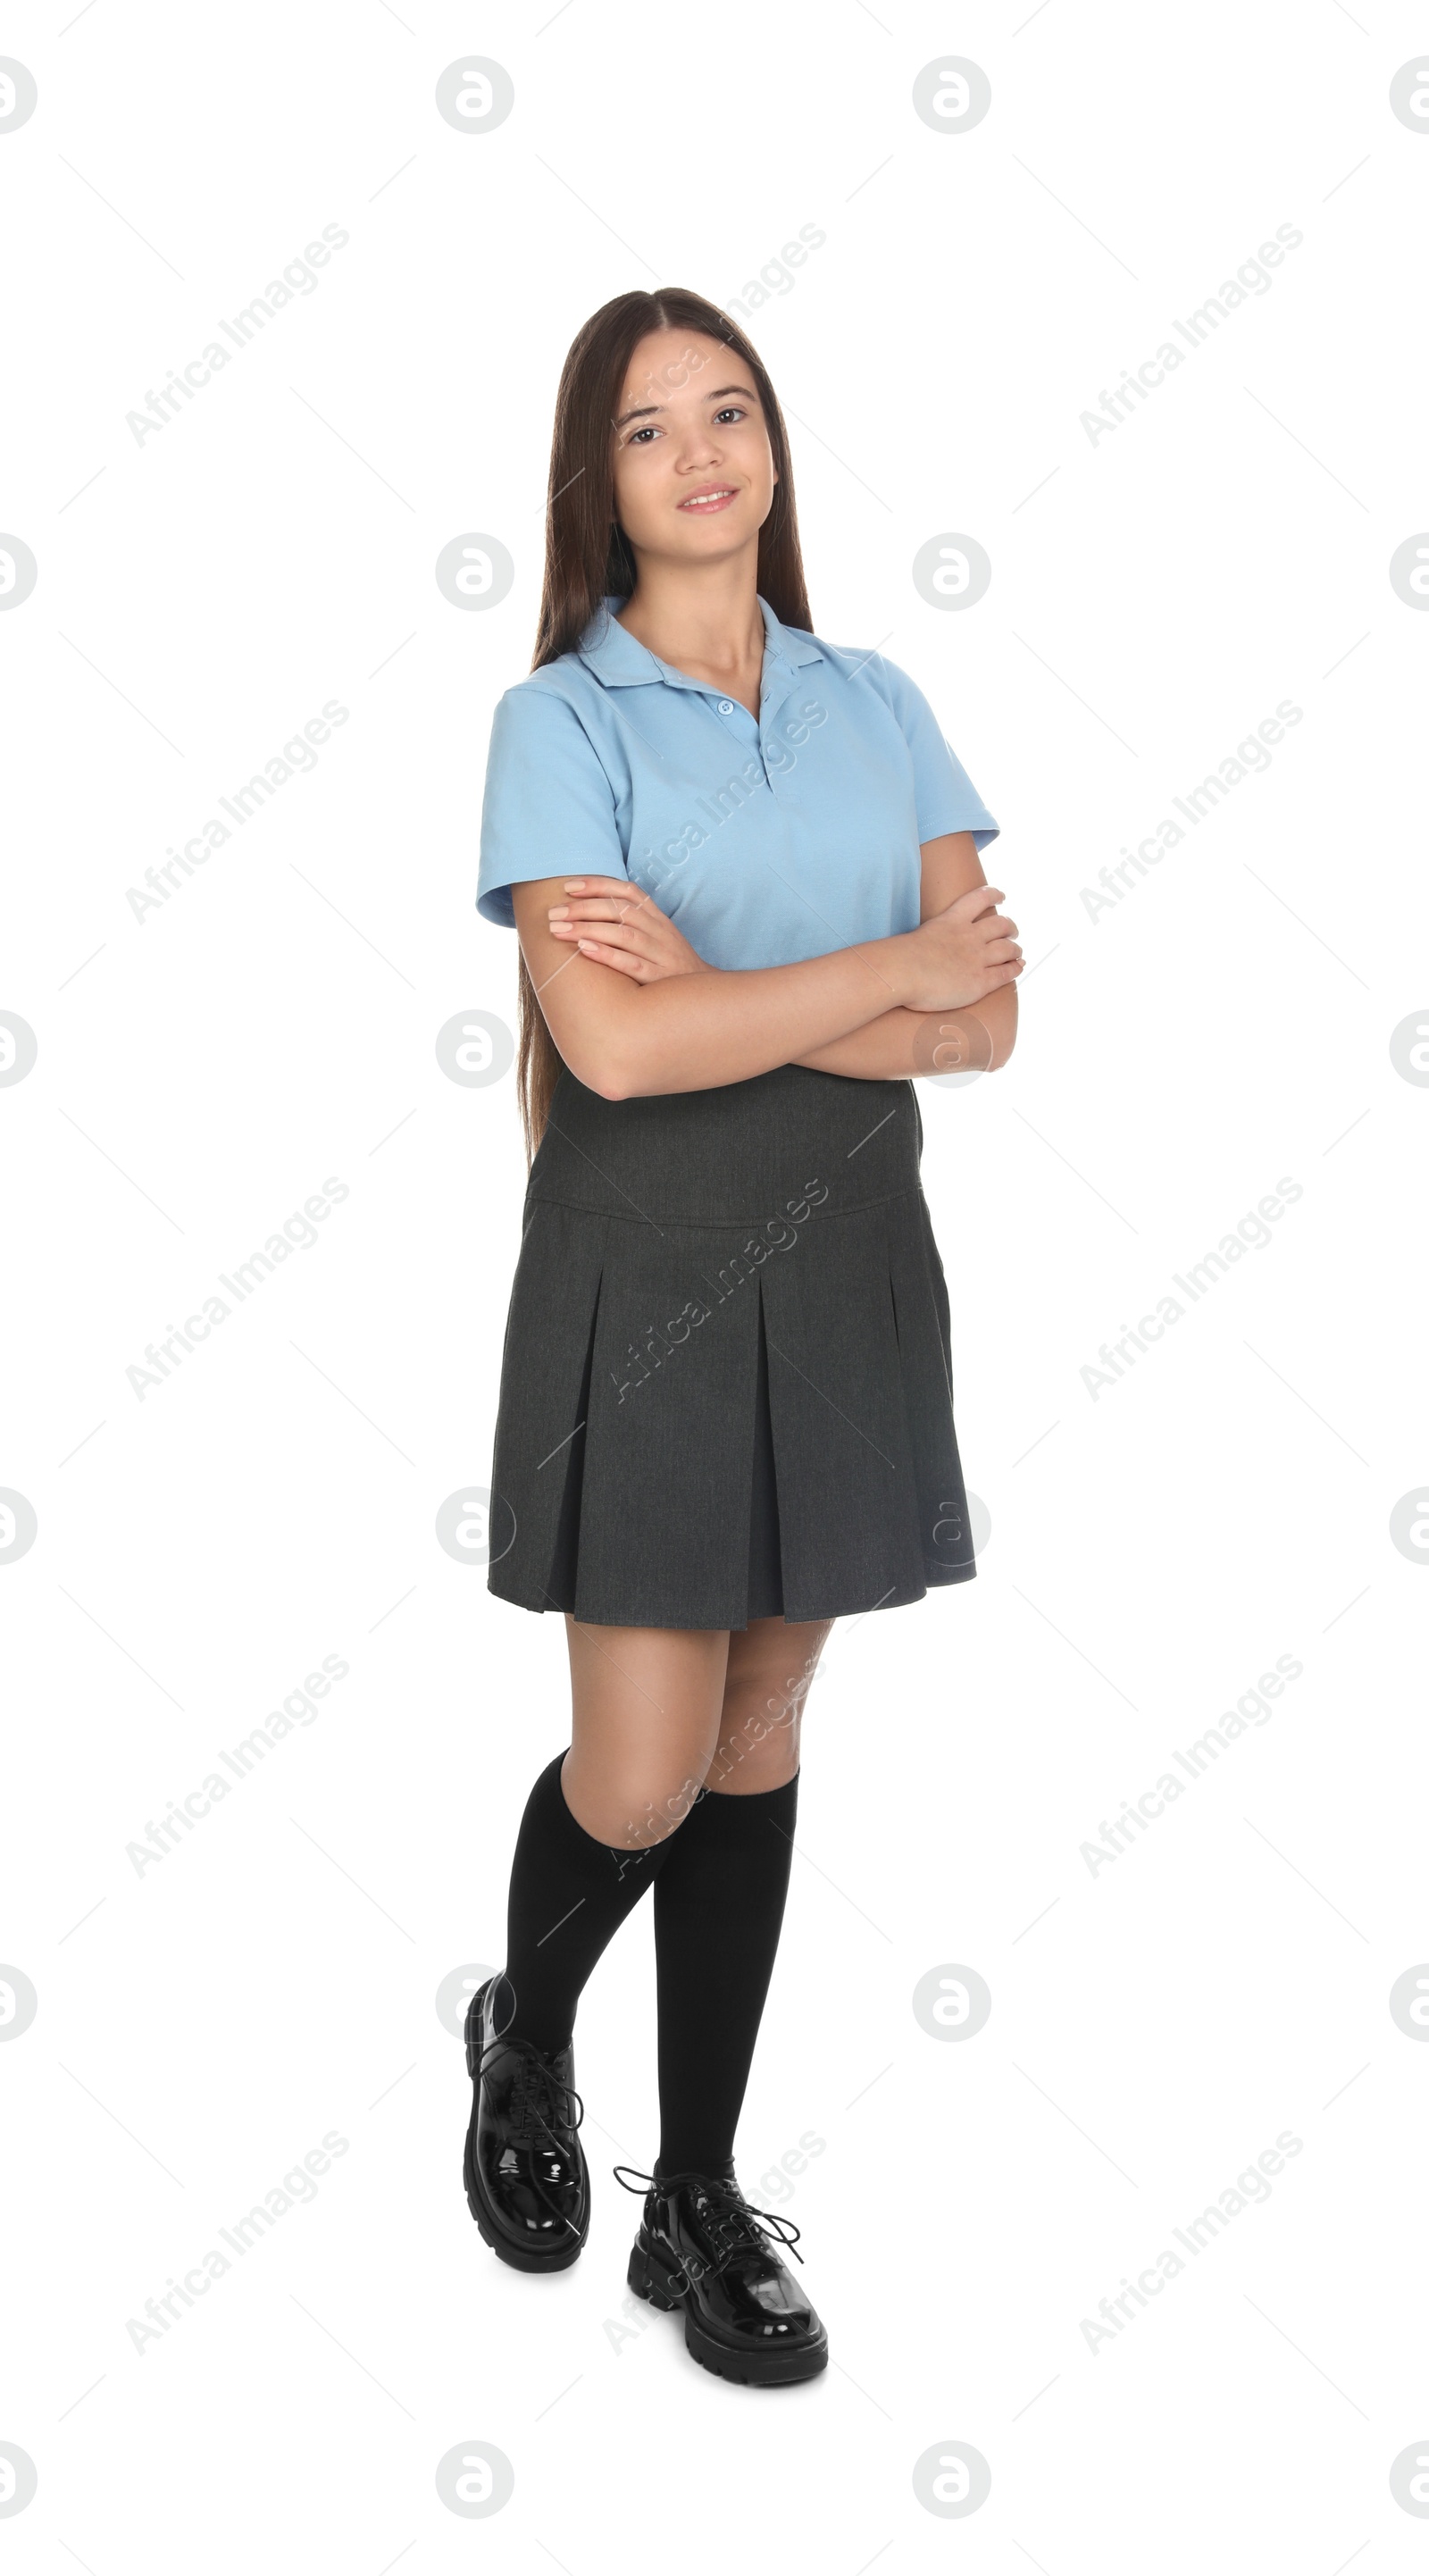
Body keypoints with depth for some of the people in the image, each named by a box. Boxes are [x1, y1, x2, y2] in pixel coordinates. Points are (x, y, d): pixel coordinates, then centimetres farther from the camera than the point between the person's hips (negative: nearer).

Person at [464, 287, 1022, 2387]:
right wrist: (882, 972, -11)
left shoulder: (879, 706, 8)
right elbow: (613, 1047, -17)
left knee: (760, 1746, 11)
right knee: (640, 1781, -2)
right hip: (646, 1277, -4)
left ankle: (699, 2198, 26)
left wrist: (722, 990, -15)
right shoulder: (561, 717, -4)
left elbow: (984, 1024, -2)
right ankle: (523, 2032, 33)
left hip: (844, 1267, 4)